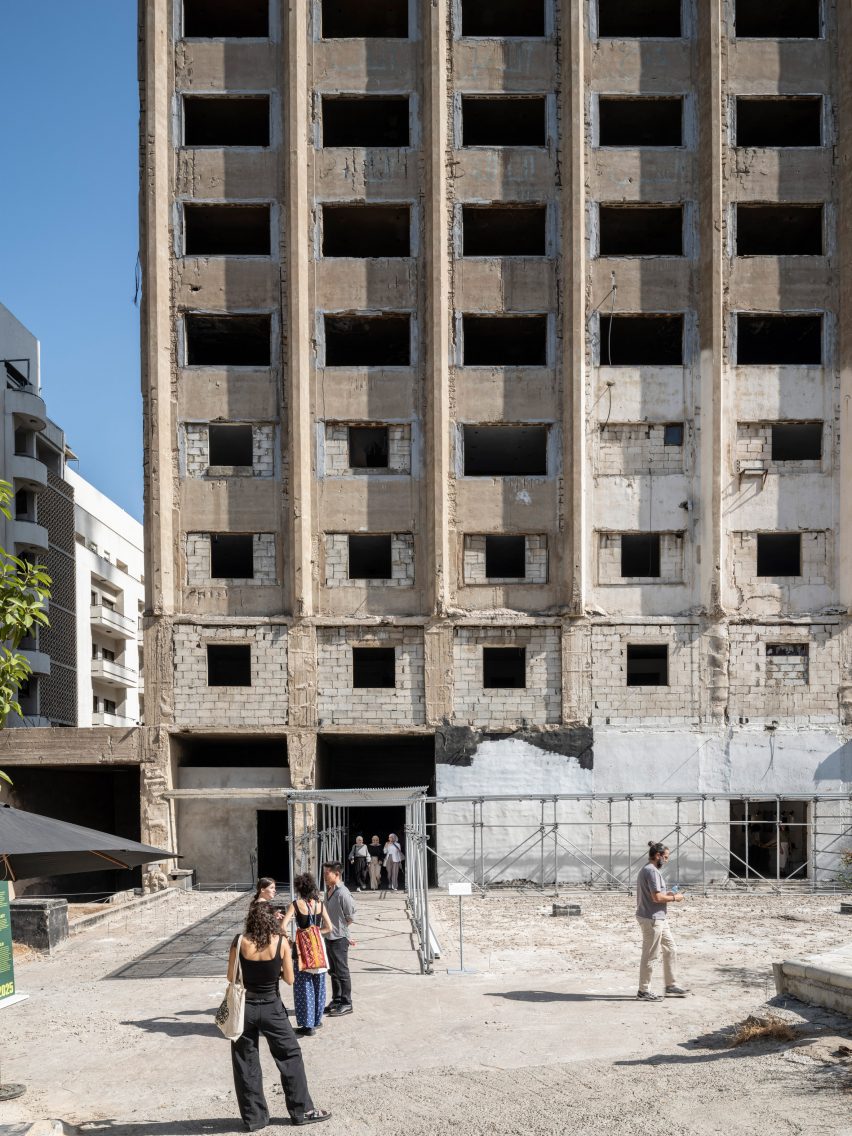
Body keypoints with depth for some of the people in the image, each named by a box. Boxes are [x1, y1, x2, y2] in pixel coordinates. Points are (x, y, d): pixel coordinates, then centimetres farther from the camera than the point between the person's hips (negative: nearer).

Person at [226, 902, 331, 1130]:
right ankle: (302, 1111, 21)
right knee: (291, 1056, 15)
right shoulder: (280, 941, -11)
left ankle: (254, 1118, 20)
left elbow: (231, 978, -5)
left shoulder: (240, 942, -10)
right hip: (271, 1007, 0)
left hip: (245, 1007, 0)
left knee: (246, 1064, 13)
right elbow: (289, 979, -6)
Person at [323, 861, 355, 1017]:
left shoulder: (343, 893, -20)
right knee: (333, 971, 17)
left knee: (342, 971, 1)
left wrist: (339, 928, -3)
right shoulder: (328, 891, 7)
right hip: (329, 937, 9)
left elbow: (350, 917, -14)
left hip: (339, 938, -9)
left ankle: (346, 1004, 9)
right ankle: (336, 1001, 28)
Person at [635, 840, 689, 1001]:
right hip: (652, 919, -11)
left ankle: (671, 986, 24)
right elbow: (656, 897, -23)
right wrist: (674, 898, -9)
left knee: (670, 950, 16)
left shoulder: (647, 870, 15)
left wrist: (668, 894, 12)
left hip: (659, 919, 11)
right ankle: (644, 991, 6)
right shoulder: (652, 871, -17)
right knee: (650, 955, -2)